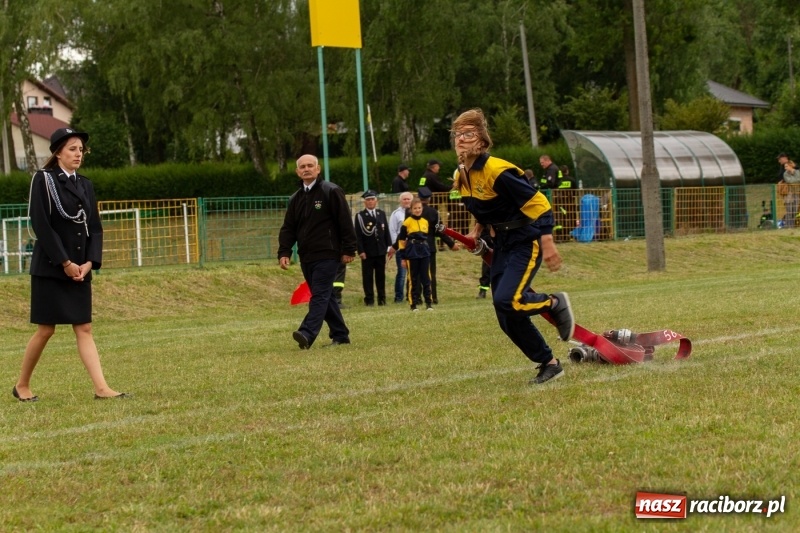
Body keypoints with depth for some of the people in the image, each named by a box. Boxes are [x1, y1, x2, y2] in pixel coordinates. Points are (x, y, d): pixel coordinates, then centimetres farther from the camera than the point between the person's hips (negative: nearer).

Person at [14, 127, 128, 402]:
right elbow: (41, 225, -13)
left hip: (80, 269, 6)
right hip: (50, 268, -6)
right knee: (46, 330, -1)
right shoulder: (43, 180, -6)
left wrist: (90, 262, -5)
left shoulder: (84, 185, 12)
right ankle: (22, 385, 15)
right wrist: (64, 263, -15)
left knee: (84, 329, 2)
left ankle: (102, 388, -6)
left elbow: (95, 227, 10)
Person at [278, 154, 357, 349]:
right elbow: (288, 228, 12)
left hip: (327, 255, -7)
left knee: (320, 295, -14)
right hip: (306, 257, 7)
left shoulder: (331, 192, -5)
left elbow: (345, 222, -8)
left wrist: (349, 250, -11)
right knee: (325, 296, 10)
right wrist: (284, 252, 0)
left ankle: (307, 334, -27)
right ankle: (340, 335, 18)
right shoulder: (296, 199, 14)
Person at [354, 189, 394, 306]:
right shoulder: (360, 216, -2)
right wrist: (361, 251, -11)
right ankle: (369, 299, 3)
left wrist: (390, 246, 4)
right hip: (367, 251, -3)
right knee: (368, 276, -1)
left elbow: (386, 231, 12)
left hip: (381, 250, 3)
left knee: (381, 275, 7)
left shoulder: (382, 214, 11)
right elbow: (358, 235, -5)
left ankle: (382, 298, 13)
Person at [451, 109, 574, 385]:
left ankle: (555, 303, 5)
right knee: (508, 320, 6)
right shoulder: (462, 176, 2)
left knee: (507, 300, -25)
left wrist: (547, 244, -25)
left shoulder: (497, 171, -24)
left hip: (526, 241, -8)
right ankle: (549, 364, 22)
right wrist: (477, 229, 4)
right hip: (502, 244, 8)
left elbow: (538, 203, -23)